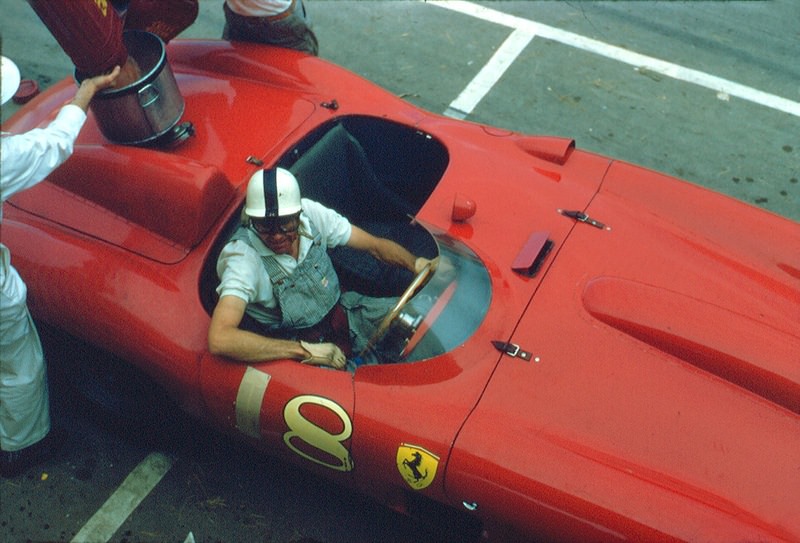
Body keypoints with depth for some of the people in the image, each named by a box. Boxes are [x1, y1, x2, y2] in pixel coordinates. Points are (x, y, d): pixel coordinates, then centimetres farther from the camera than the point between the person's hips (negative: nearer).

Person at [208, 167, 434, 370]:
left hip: (338, 314, 6)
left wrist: (416, 263, -21)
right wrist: (306, 351, -36)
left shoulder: (311, 213, -12)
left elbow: (376, 245, 0)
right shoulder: (242, 256, -26)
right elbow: (219, 340, -40)